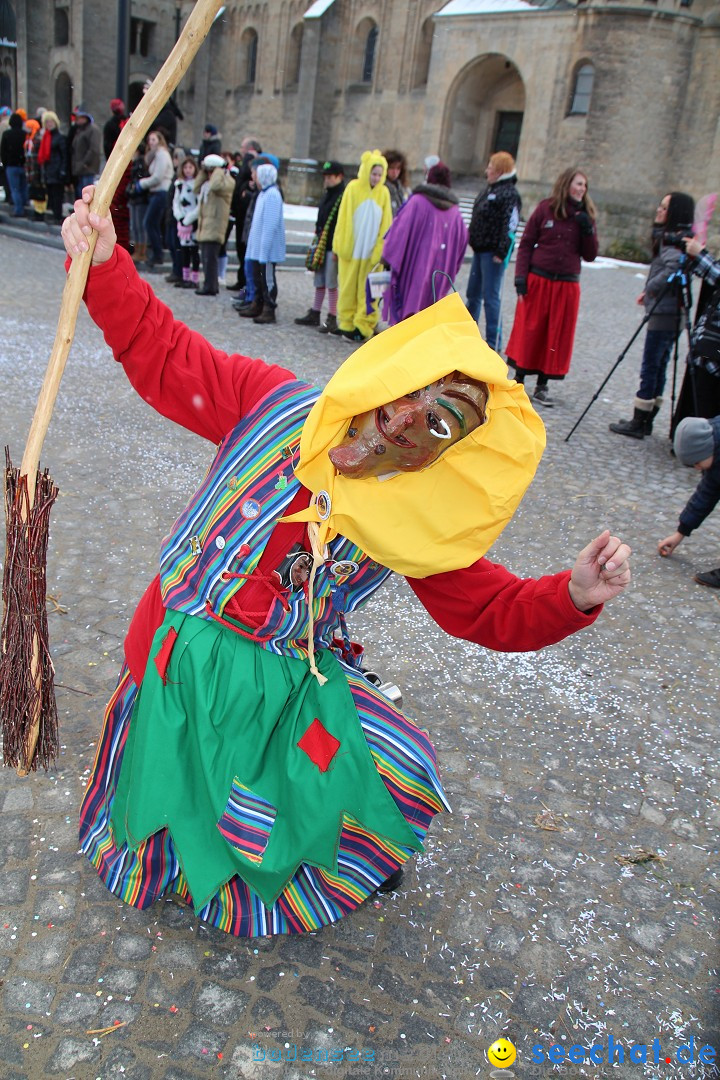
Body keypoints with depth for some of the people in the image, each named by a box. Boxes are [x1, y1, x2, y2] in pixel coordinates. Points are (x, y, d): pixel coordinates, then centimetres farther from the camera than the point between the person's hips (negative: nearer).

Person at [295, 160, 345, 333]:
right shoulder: (327, 196, 16)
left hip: (333, 248, -9)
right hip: (321, 246, 9)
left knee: (332, 284, -4)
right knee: (319, 283, 15)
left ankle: (332, 319, 2)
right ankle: (314, 314, 24)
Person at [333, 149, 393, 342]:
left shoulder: (384, 193, 2)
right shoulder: (353, 188, -3)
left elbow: (385, 225, 4)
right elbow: (344, 219, 0)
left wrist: (379, 250, -2)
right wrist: (342, 246, -4)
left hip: (372, 251, 1)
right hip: (351, 248, -1)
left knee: (368, 290, 3)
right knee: (349, 288, 5)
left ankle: (363, 325, 9)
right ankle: (347, 324, 14)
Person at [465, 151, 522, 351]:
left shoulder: (510, 194, -13)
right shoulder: (490, 189, 16)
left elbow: (509, 225, -19)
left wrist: (501, 252, -23)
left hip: (493, 252, -10)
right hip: (480, 249, 10)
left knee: (490, 297, -8)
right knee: (473, 293, 17)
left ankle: (493, 343, -3)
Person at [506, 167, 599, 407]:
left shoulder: (585, 217, 7)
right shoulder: (545, 209, 1)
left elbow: (590, 256, 6)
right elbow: (526, 244, 1)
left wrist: (588, 230, -9)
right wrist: (521, 276, -8)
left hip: (567, 286, 3)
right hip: (538, 281, -2)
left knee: (557, 336, 4)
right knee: (529, 331, 1)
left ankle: (542, 387, 12)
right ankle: (519, 380, 14)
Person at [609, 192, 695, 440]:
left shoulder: (673, 242, -13)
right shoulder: (669, 239, 16)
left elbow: (673, 267, -31)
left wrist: (650, 288, -18)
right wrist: (650, 290, 7)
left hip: (664, 314, -10)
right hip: (672, 314, 10)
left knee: (650, 369, -6)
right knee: (658, 368, 12)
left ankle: (638, 423, -1)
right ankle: (646, 420, 19)